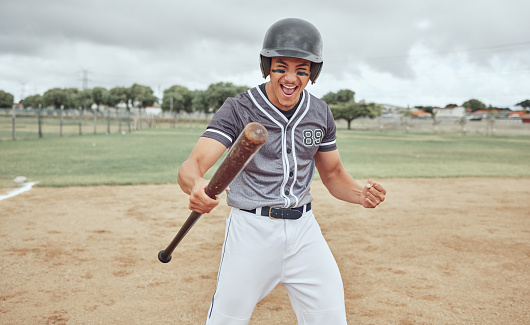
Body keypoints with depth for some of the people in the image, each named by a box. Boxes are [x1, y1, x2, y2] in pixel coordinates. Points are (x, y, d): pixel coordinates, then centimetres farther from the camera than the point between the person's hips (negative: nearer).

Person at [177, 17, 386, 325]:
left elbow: (333, 174, 12)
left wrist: (360, 193, -11)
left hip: (304, 229, 4)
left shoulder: (320, 114, 2)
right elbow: (191, 166, -24)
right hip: (251, 230, -3)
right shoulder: (238, 109, -12)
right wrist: (196, 184, -50)